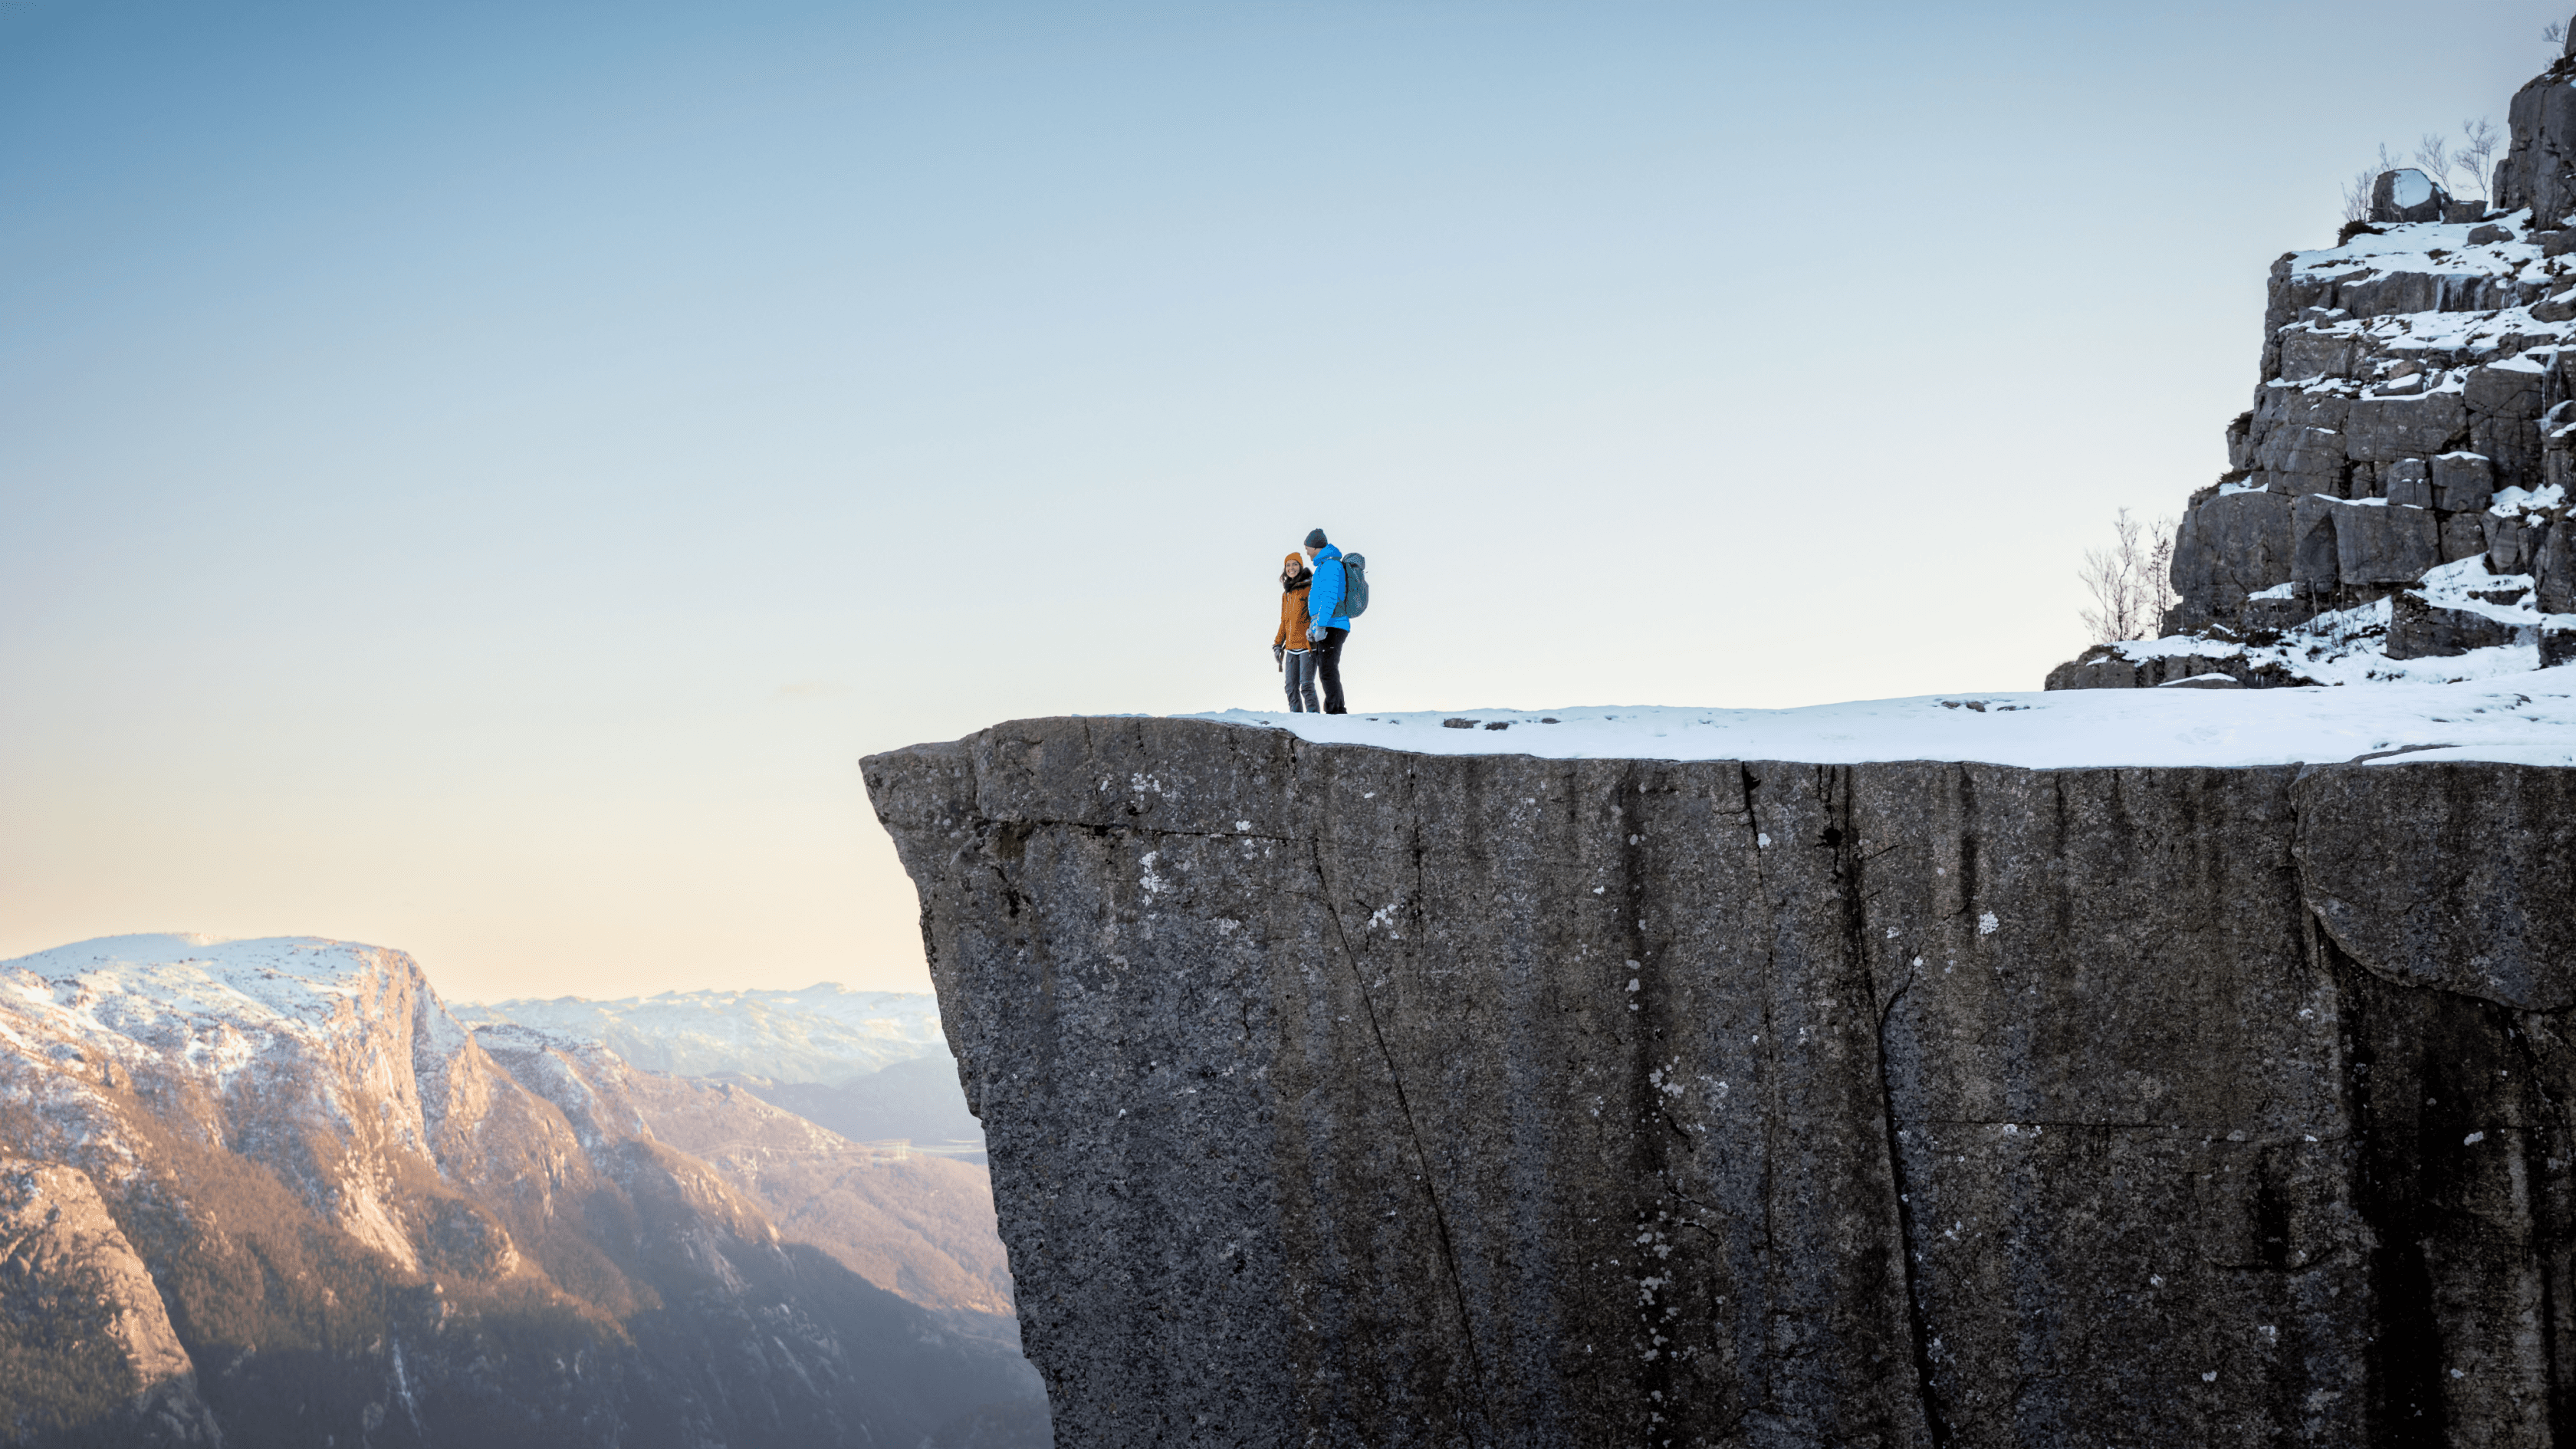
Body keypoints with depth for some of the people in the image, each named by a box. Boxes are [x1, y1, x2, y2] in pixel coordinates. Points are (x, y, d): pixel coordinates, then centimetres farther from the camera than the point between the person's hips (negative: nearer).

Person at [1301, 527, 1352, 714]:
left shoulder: (1329, 565, -9)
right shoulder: (1327, 565, 24)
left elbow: (1330, 597, -19)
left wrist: (1320, 625, -23)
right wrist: (1313, 626, 22)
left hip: (1331, 627, -10)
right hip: (1332, 628, 10)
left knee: (1328, 672, -13)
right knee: (1329, 672, 11)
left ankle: (1333, 710, -16)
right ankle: (1340, 712, 11)